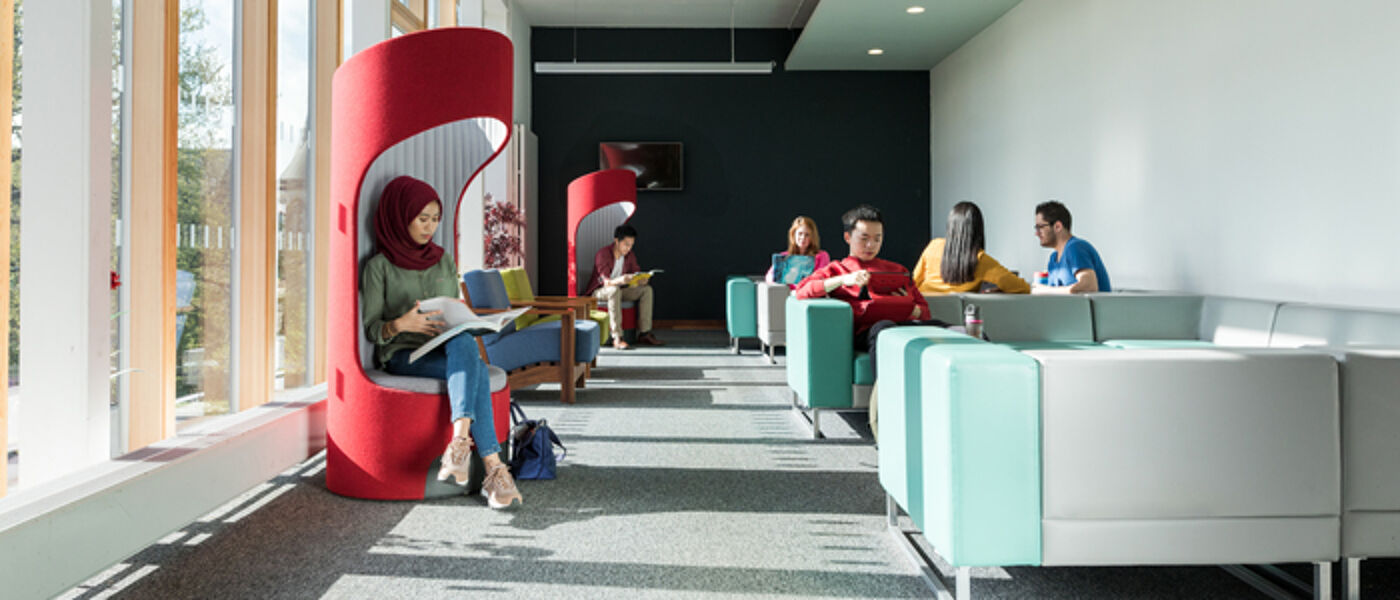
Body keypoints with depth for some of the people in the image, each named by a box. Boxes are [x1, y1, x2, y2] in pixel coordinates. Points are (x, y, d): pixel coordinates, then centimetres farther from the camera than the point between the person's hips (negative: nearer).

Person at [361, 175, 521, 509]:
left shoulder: (443, 261, 16)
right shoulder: (380, 266, 2)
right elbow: (370, 328, -2)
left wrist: (465, 329, -4)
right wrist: (400, 325, -23)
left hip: (448, 348, 4)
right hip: (401, 355, -4)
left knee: (464, 344, -35)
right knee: (475, 370, -33)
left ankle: (461, 441, -45)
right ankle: (494, 469, -41)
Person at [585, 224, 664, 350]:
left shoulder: (630, 255, 0)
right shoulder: (603, 254, -20)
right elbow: (606, 282, -28)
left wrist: (641, 280, -27)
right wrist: (620, 280, -51)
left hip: (619, 289, 6)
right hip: (599, 292, -6)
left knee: (646, 289, -14)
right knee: (614, 290, -40)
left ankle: (644, 334, -17)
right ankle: (617, 338, -42)